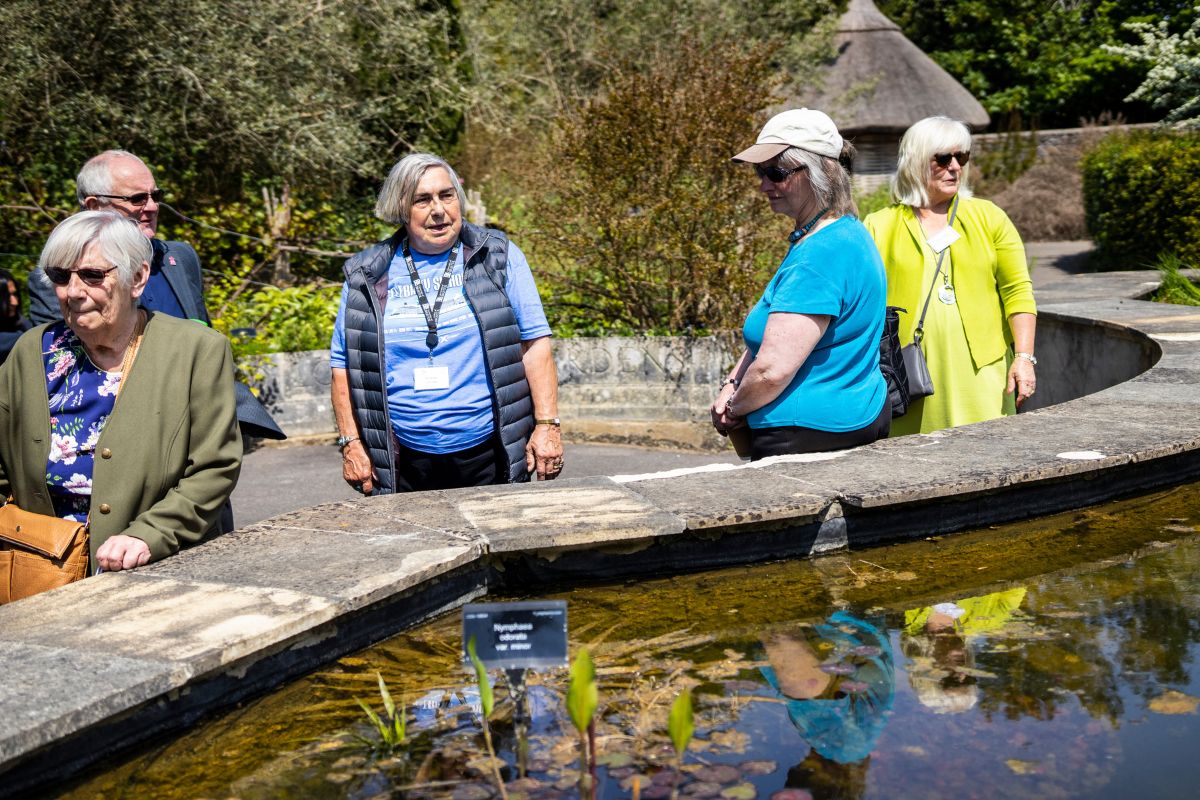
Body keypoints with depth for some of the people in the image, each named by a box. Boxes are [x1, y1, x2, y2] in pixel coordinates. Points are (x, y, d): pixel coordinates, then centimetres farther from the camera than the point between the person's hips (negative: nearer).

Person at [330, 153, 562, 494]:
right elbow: (344, 366, 9)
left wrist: (546, 425, -6)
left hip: (491, 458, -1)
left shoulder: (498, 257, 3)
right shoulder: (367, 277, 6)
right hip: (407, 463, 1)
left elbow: (535, 343, 0)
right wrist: (350, 443, 3)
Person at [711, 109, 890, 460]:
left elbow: (773, 369, -26)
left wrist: (734, 409, -7)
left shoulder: (821, 254, -23)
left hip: (809, 435, -10)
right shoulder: (848, 233, 10)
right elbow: (772, 332, 17)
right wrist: (731, 386, 7)